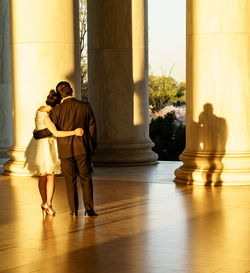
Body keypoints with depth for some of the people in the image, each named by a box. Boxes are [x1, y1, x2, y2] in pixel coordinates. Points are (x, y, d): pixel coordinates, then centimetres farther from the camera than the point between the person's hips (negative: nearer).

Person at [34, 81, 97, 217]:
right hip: (83, 149, 1)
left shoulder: (57, 110, -8)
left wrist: (37, 134, 14)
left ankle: (74, 210, 11)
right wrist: (93, 147, 13)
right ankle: (89, 209, 3)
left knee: (70, 181, 9)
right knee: (86, 179, 7)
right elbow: (92, 127, 2)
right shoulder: (85, 106, -2)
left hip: (65, 150, 0)